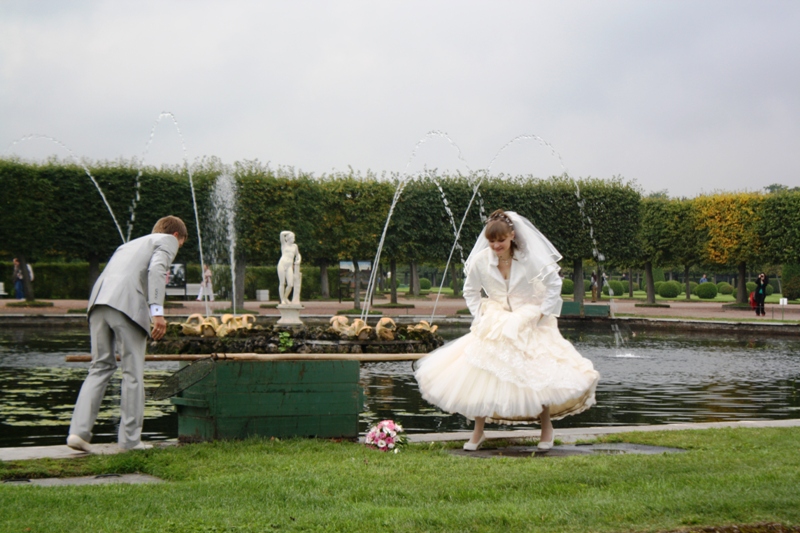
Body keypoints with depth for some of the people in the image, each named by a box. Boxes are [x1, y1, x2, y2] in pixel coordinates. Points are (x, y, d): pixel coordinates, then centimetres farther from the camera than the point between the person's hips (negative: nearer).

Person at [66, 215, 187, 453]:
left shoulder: (130, 244, 37)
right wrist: (157, 311, -15)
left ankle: (79, 431, -1)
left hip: (98, 300, 6)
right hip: (127, 303, -6)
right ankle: (130, 438, 4)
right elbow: (156, 268, -5)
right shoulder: (167, 241, 16)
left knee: (100, 367, 11)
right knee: (133, 371, 1)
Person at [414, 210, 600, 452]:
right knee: (480, 374, -8)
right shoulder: (480, 261, -8)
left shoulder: (531, 258, -15)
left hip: (529, 325, -2)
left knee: (537, 373, -11)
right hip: (493, 326, 2)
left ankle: (546, 427, 11)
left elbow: (554, 284, -2)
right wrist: (480, 317, 1)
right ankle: (478, 431, 6)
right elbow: (470, 291, 10)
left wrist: (542, 314, -5)